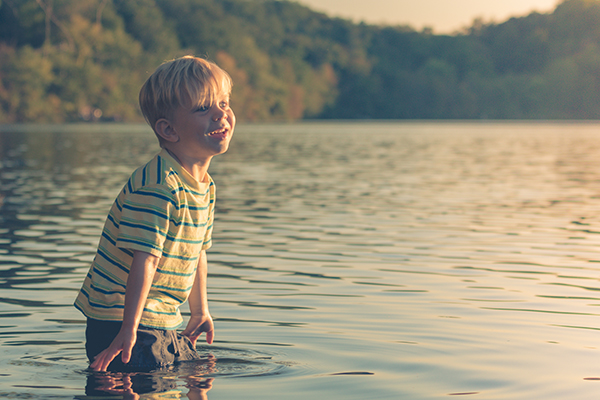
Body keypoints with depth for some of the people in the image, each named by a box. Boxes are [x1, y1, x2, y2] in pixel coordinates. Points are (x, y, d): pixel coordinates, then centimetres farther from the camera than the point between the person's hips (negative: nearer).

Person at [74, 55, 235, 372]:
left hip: (165, 323, 10)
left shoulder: (205, 185, 7)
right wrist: (129, 329, -30)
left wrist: (200, 311, 25)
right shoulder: (157, 187, -24)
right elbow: (144, 259, -28)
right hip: (120, 323, -10)